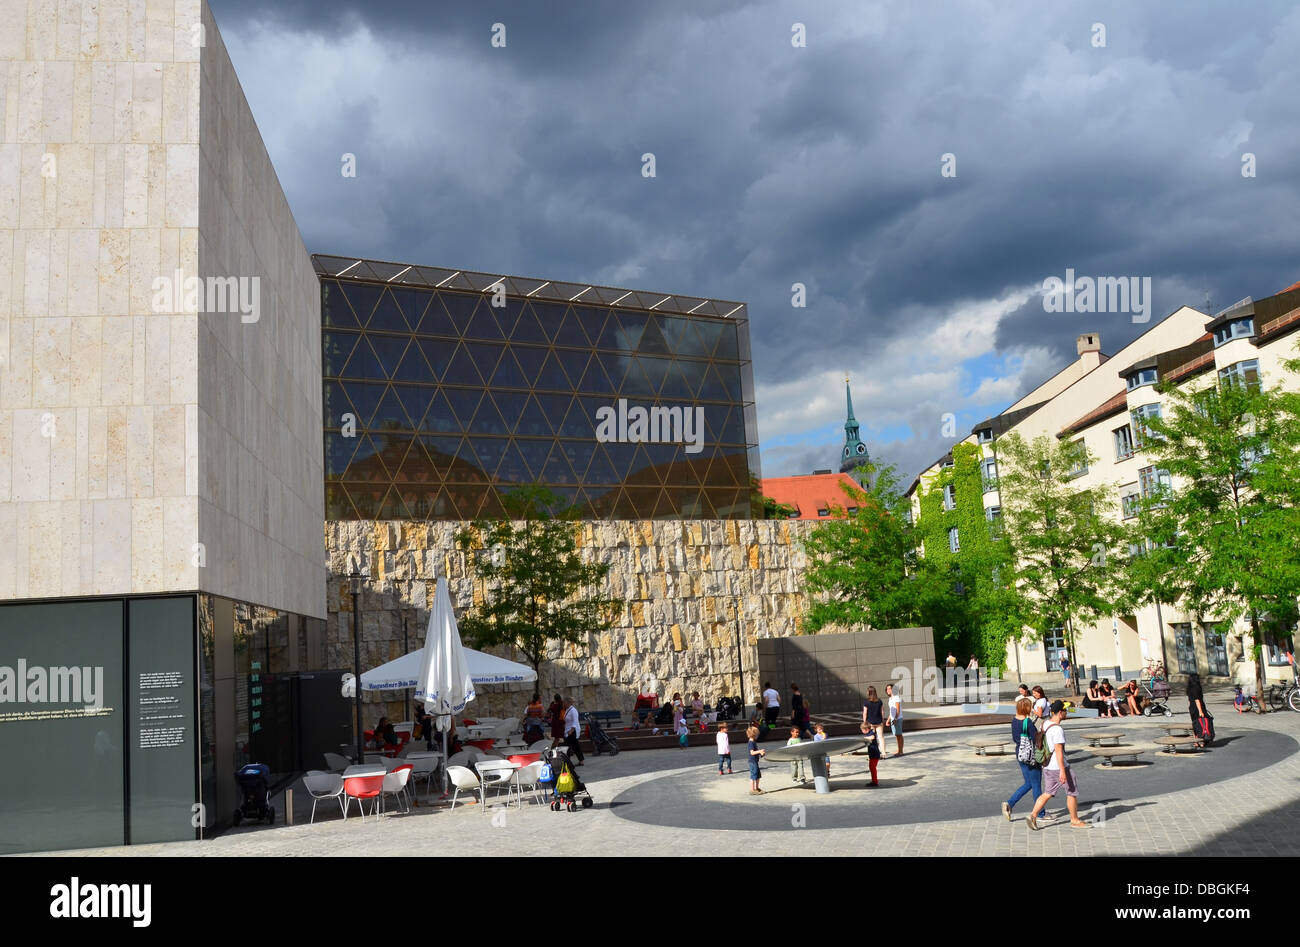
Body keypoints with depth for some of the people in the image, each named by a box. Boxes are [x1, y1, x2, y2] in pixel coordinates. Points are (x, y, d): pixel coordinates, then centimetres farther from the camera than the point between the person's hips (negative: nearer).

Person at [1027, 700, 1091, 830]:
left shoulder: (1046, 724, 8)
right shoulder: (1057, 729, -20)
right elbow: (1058, 751, -23)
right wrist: (1062, 771, -22)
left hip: (1048, 766, 9)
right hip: (1059, 766, -9)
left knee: (1047, 793, 12)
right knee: (1072, 792, 7)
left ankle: (1033, 816, 1)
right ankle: (1075, 821, 18)